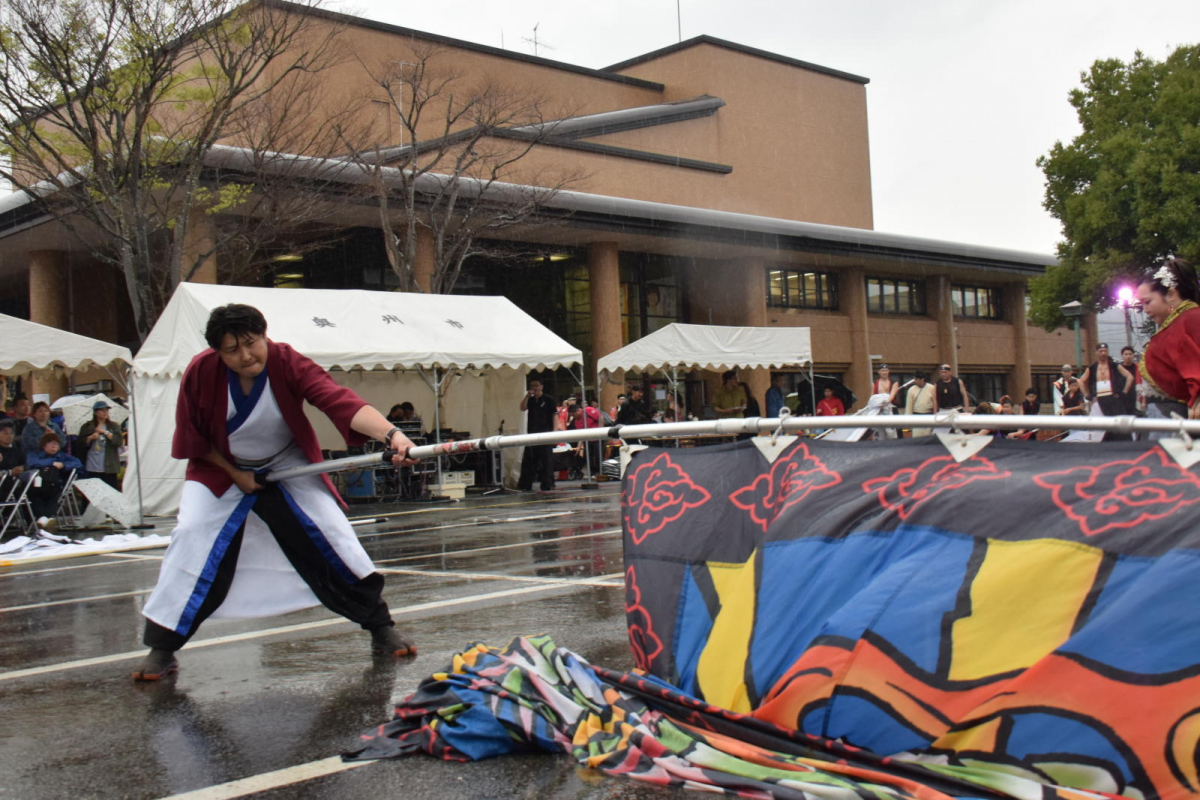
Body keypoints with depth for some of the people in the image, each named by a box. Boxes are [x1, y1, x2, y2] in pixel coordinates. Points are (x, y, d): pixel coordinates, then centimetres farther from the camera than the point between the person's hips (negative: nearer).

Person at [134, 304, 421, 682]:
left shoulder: (287, 363, -27)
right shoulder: (201, 372, -23)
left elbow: (341, 402, -42)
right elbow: (193, 438, -9)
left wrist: (391, 434, -57)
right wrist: (234, 473, -13)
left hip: (290, 467, 0)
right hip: (221, 470, 0)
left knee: (333, 534, -7)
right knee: (191, 540, -14)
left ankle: (382, 629, 8)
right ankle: (162, 649, 0)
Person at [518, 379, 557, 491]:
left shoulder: (548, 399, 0)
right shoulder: (530, 400, 14)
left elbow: (555, 414, -3)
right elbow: (522, 408, 0)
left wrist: (554, 430, -11)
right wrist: (527, 395, -8)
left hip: (546, 433, -5)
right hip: (532, 433, 5)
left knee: (546, 459, -2)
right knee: (528, 459, 5)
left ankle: (547, 485, 2)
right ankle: (525, 485, 11)